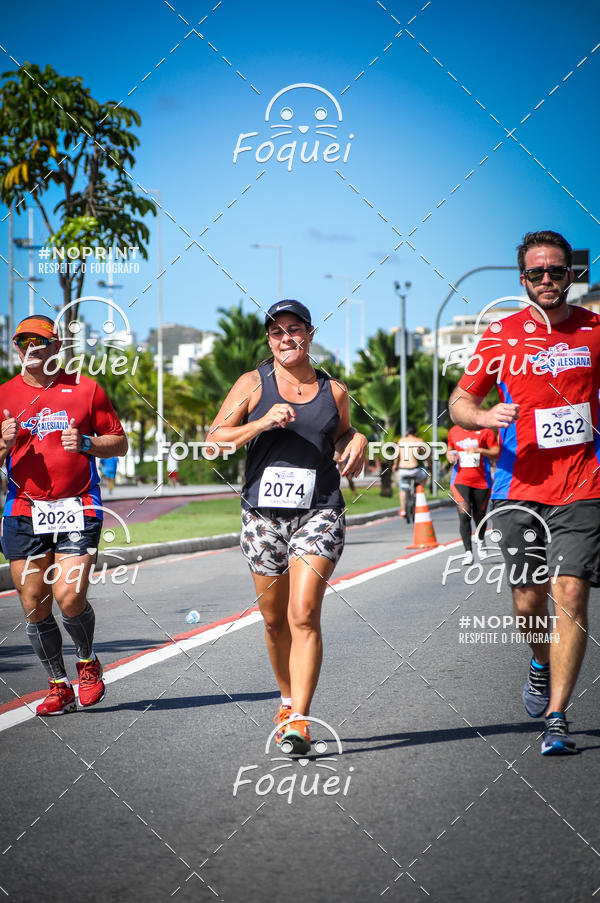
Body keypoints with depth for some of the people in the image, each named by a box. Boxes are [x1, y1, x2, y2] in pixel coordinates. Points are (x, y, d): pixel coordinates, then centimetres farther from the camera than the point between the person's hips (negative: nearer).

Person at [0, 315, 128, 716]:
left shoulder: (85, 389, 5)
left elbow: (120, 442, 9)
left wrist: (85, 443, -10)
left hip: (78, 510, -3)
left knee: (70, 596, -14)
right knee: (33, 603, 1)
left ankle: (88, 661, 15)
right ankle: (59, 687, 14)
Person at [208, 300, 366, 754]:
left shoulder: (334, 391, 9)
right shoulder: (254, 384, 4)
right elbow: (215, 438, 0)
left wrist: (357, 441, 1)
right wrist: (263, 423, -13)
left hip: (319, 512, -1)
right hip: (263, 513, 1)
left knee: (304, 615, -14)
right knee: (275, 619, 10)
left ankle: (299, 719, -17)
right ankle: (288, 700, 32)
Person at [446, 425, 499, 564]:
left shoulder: (485, 431, -2)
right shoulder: (454, 431, 9)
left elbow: (496, 454, -6)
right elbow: (450, 449, 25)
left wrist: (479, 450, -21)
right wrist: (450, 455, 2)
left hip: (481, 480, -1)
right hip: (460, 480, 1)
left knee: (479, 516, 12)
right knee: (464, 514, -16)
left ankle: (481, 540, 45)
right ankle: (468, 552, -15)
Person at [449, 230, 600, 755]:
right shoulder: (503, 335, 4)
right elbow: (460, 401, 8)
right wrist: (484, 416, -13)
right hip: (520, 490, 1)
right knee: (528, 602, 7)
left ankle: (557, 716, -7)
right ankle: (541, 664, 40)